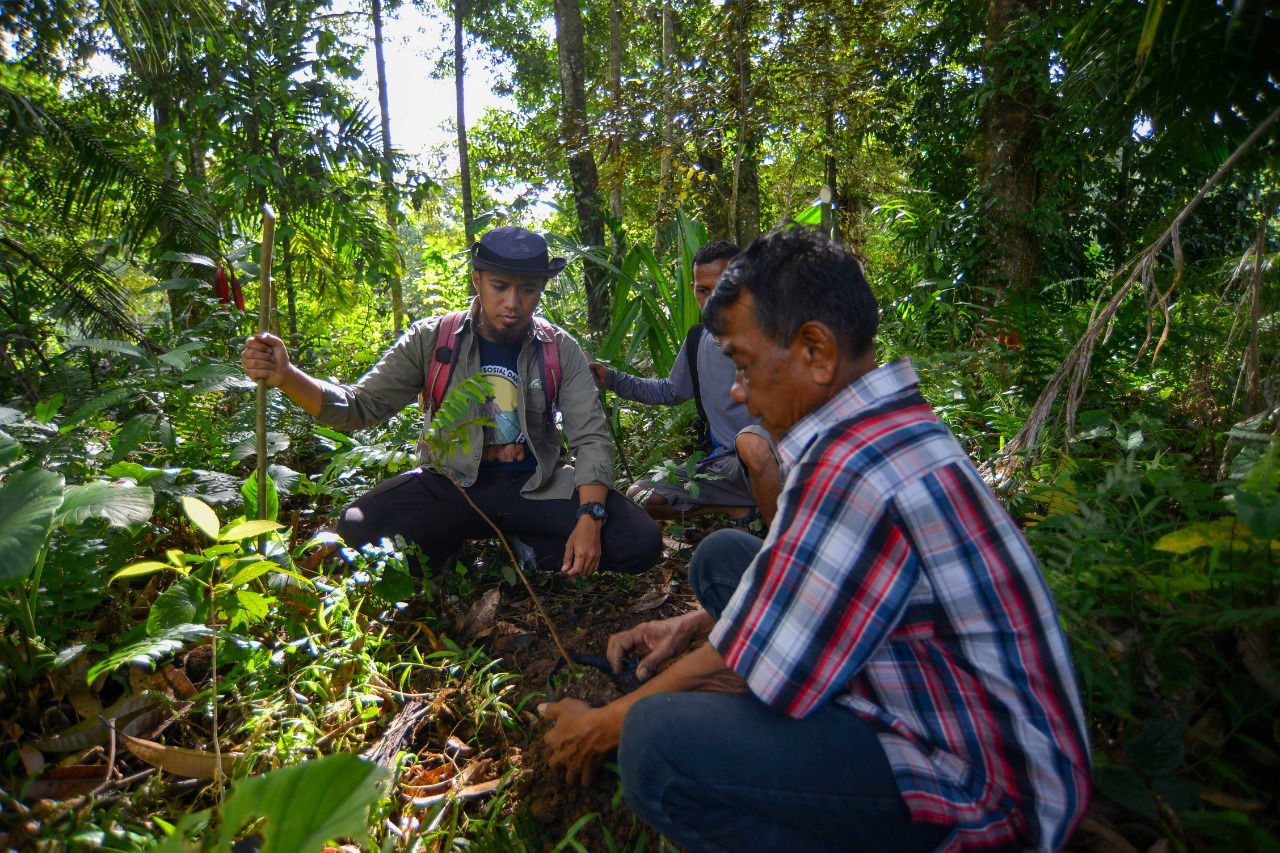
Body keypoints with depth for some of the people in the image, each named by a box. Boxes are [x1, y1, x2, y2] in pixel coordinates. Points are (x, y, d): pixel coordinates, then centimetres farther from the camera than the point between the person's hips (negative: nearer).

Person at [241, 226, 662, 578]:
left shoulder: (560, 350, -4)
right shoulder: (431, 340, -5)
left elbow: (591, 438, -7)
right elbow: (359, 406, -6)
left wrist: (590, 518, -23)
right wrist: (286, 376, -25)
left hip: (536, 486, 1)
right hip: (451, 485, 0)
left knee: (640, 543, -21)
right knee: (355, 532, -29)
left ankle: (520, 554, -1)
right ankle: (455, 553, 1)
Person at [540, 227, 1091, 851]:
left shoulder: (853, 468, -29)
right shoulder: (896, 427, 5)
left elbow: (748, 676, -20)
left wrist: (604, 727, -5)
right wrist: (695, 625, 13)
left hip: (976, 795, -10)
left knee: (659, 743, -30)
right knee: (722, 556, 8)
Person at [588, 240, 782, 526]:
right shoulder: (697, 341, 10)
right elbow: (671, 392, 24)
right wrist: (612, 379, 14)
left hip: (771, 454, -6)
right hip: (724, 463, 7)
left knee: (749, 440, -42)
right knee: (638, 496, -4)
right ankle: (739, 509, -4)